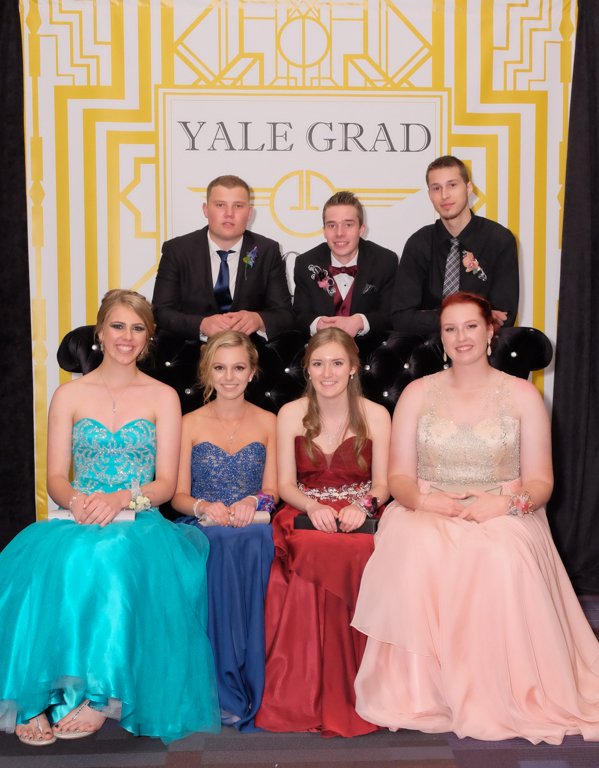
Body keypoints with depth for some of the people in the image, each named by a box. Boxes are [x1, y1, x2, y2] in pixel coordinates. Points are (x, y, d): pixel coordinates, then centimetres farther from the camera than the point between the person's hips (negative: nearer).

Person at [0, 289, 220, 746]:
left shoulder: (163, 397, 10)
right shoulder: (69, 395, 12)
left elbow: (166, 483, 3)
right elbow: (56, 478, 7)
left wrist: (121, 499, -17)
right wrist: (76, 499, -17)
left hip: (138, 525, -1)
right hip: (79, 522, 1)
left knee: (112, 558, -36)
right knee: (48, 559, -33)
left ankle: (99, 694, -25)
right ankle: (40, 697, -25)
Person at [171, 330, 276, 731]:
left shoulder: (267, 422, 12)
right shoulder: (191, 423, 9)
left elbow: (271, 492, 9)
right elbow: (178, 495, 6)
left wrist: (253, 502, -14)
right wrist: (205, 507, -15)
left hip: (253, 528, 1)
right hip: (202, 529, 0)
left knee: (255, 542, -35)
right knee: (223, 543, -35)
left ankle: (247, 683, -30)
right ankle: (229, 690, -29)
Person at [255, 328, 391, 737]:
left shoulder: (375, 415, 5)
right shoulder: (291, 414, 7)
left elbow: (383, 483, 4)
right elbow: (286, 484, 5)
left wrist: (362, 506, -18)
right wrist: (314, 507, -15)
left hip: (359, 519, 0)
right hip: (307, 516, 1)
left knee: (354, 558, -36)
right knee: (303, 568, -35)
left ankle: (353, 694, -19)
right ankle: (305, 693, -19)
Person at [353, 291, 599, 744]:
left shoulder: (523, 395, 7)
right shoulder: (418, 393, 10)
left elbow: (541, 481, 4)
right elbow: (399, 476, 7)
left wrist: (504, 502, -17)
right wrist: (424, 498, -15)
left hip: (503, 518, -1)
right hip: (428, 516, 1)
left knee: (502, 558, -36)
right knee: (415, 553, -34)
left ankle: (503, 694, -19)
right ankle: (420, 690, -20)